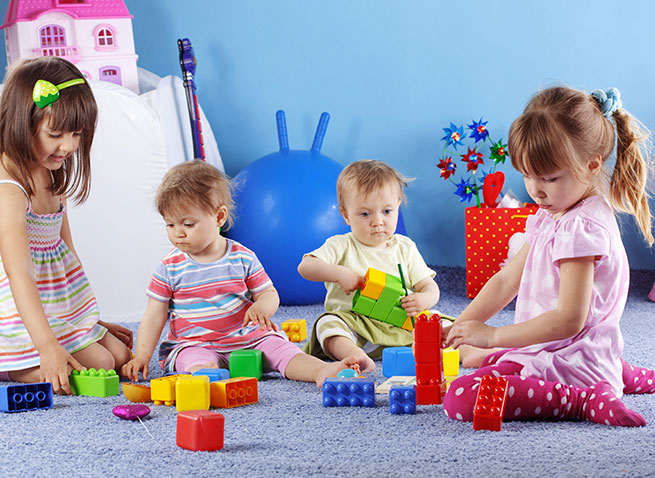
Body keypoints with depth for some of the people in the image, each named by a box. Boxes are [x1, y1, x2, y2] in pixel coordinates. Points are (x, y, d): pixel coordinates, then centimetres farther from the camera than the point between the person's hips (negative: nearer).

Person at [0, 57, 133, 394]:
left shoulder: (54, 176, 4)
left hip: (65, 307, 9)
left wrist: (93, 320, 16)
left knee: (121, 356, 8)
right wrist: (48, 347, -43)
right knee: (99, 366, -14)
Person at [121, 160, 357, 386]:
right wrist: (141, 357, -7)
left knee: (281, 348, -21)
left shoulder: (243, 257, 1)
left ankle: (322, 372, -38)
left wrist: (261, 308, -19)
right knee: (202, 364, -36)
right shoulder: (169, 267, 0)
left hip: (248, 338, 2)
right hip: (193, 344, -2)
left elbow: (269, 294, 7)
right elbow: (154, 316, 3)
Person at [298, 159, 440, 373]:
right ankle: (353, 354, -57)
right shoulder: (342, 247, 4)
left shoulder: (405, 247, 12)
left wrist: (424, 299, -17)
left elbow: (429, 286, 8)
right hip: (354, 324, -3)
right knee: (328, 323, -33)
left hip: (401, 326, 3)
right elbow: (305, 267, -8)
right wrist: (340, 273, -22)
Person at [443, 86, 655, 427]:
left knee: (460, 399, -26)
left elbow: (569, 319, -24)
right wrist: (461, 326, 4)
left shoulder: (582, 228, -19)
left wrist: (492, 335, -19)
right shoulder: (550, 216, 12)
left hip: (572, 357, -10)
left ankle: (586, 400, -19)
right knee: (484, 361, 39)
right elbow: (508, 279, 16)